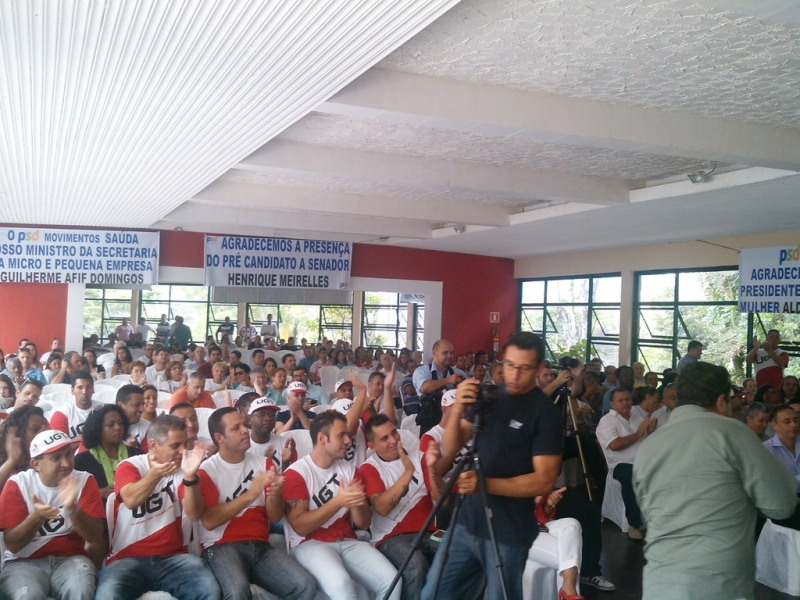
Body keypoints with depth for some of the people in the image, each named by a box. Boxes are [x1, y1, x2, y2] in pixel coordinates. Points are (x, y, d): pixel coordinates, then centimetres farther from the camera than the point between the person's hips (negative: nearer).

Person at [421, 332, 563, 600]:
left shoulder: (545, 412, -10)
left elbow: (544, 481, -15)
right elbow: (451, 449, 1)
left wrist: (485, 483, -25)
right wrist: (457, 410, -18)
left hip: (508, 533, -5)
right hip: (466, 521, 5)